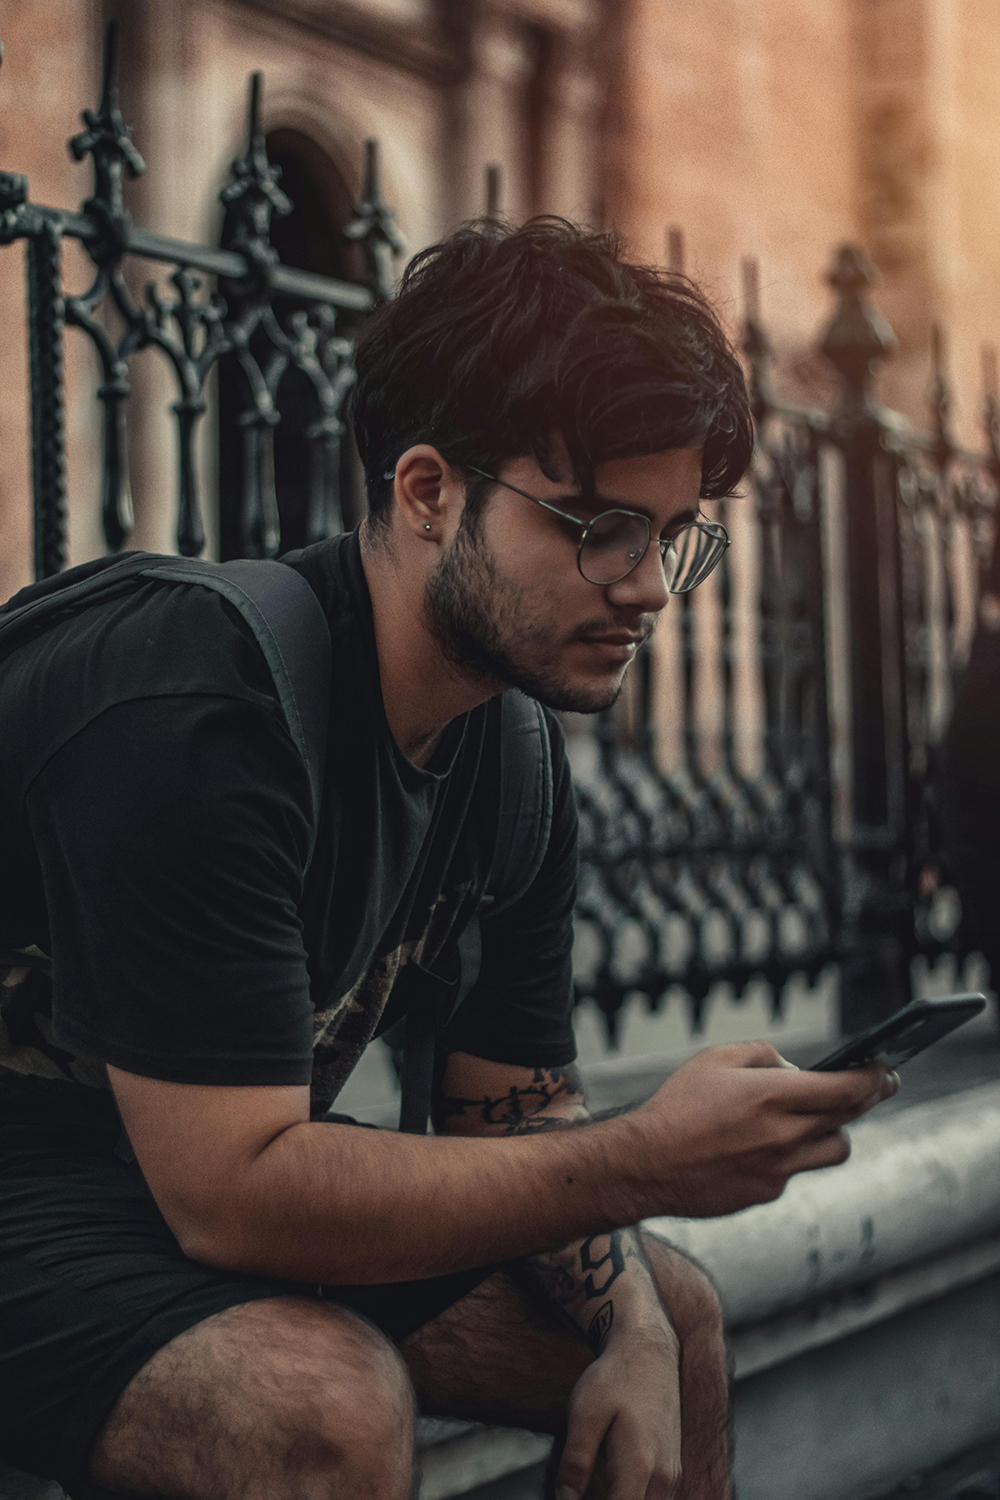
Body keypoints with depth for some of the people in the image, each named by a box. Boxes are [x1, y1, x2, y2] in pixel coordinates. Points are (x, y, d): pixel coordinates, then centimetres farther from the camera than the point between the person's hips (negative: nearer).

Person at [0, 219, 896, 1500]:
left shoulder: (513, 745, -2)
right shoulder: (190, 719, -30)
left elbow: (511, 1110, 5)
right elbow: (231, 1192, -32)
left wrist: (631, 1334, -13)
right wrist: (648, 1163, -34)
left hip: (234, 1172, 9)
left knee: (676, 1318, 8)